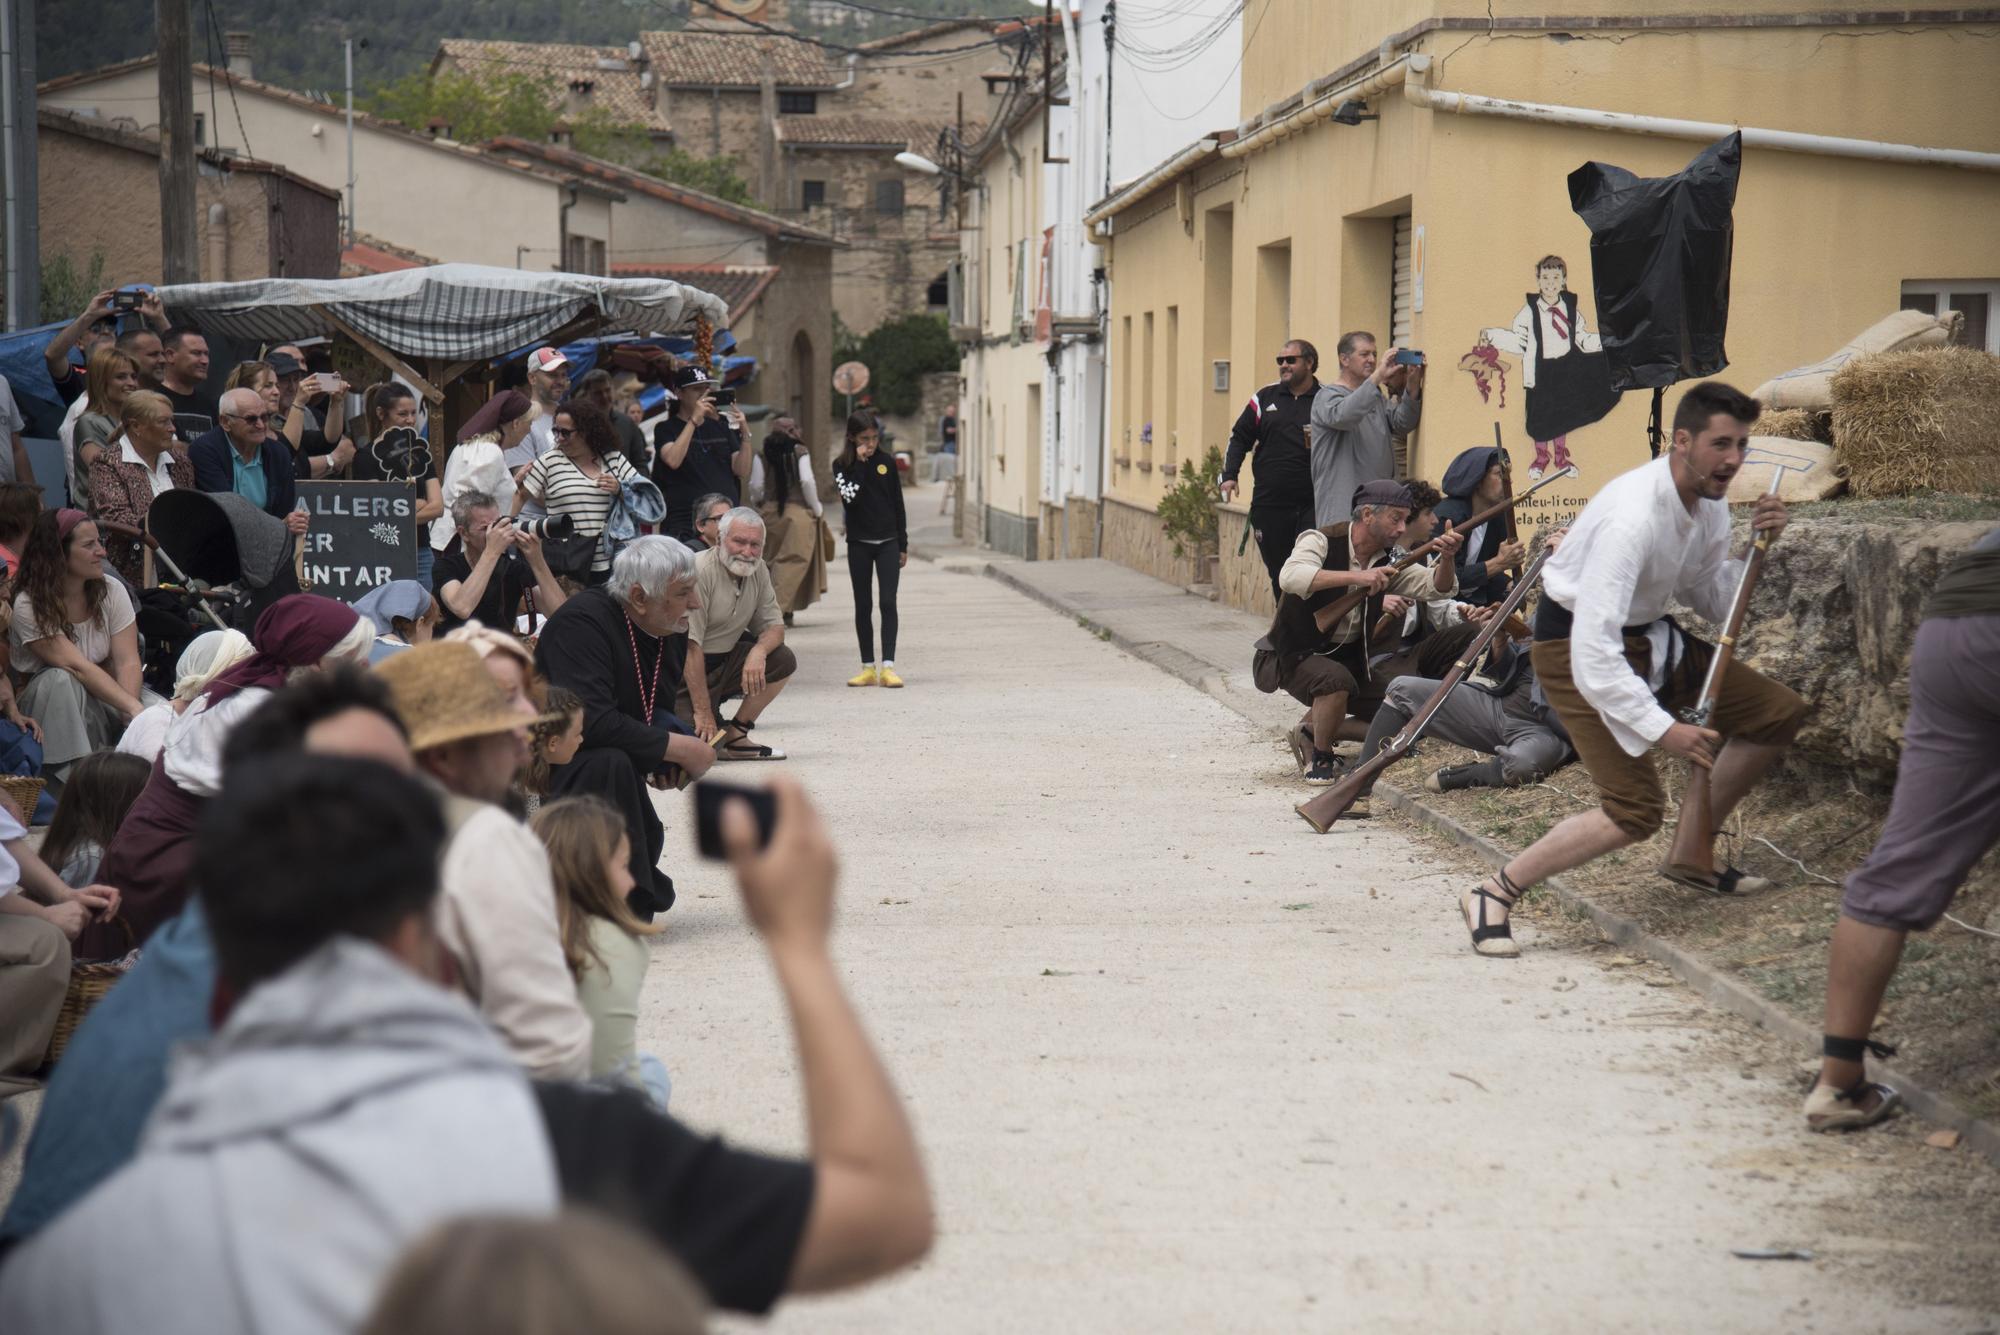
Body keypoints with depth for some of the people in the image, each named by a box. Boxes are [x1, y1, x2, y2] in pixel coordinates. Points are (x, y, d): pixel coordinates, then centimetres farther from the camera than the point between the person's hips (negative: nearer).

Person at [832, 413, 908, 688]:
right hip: (859, 543, 0)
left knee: (888, 603, -9)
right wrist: (860, 463, -16)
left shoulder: (887, 464, 4)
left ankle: (888, 666, -13)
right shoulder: (842, 466, 0)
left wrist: (903, 544, 7)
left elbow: (898, 505, 8)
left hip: (888, 542, 0)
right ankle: (868, 667, 10)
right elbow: (850, 497, -18)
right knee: (863, 605, 5)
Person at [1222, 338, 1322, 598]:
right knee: (1278, 573, 10)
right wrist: (1229, 475, 4)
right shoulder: (1265, 398, 11)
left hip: (1313, 507, -3)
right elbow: (1240, 437, 16)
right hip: (1270, 506, 3)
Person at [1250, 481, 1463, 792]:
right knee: (1336, 678, -37)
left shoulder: (1388, 561, 1)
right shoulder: (1322, 542, -18)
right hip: (1296, 654, -7)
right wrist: (1355, 577, -48)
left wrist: (1447, 558, -32)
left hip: (1350, 657, 7)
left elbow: (1437, 586, -9)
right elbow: (1290, 577, -38)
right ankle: (1320, 759, -12)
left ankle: (1313, 730, 13)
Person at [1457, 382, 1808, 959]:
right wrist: (1664, 731, -37)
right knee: (1637, 810, -20)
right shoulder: (1632, 517, -32)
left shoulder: (1709, 501, -3)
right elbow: (1593, 652, -35)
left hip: (1651, 635, 9)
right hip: (1577, 646, -9)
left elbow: (1712, 603, 9)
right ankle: (1493, 894, -6)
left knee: (1780, 712, 6)